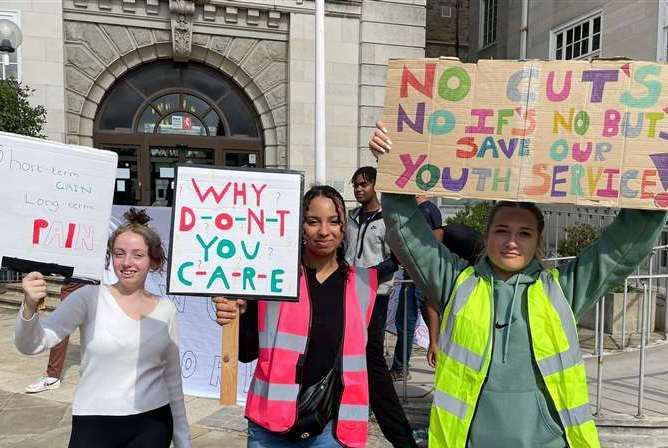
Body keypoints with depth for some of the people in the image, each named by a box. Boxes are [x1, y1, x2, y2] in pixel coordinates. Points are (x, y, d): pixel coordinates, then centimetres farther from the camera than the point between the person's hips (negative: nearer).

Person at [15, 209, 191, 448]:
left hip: (152, 424, 2)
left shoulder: (166, 309, 2)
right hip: (94, 425, -2)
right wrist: (29, 307, -35)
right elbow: (29, 345, -15)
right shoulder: (90, 298, -7)